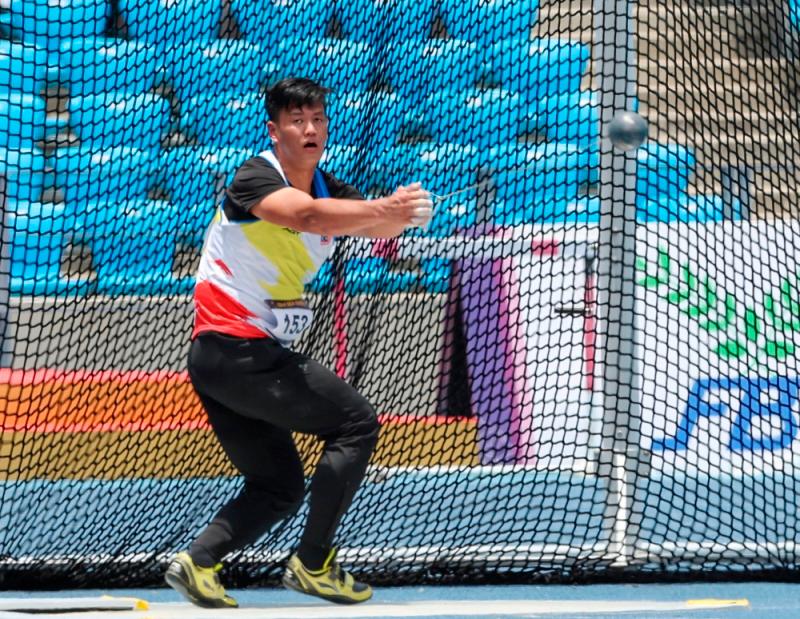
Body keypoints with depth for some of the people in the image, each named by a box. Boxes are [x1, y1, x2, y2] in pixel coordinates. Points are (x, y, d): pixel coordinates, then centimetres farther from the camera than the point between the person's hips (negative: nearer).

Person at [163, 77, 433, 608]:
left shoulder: (330, 190, 9)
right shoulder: (256, 178, -16)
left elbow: (376, 228, -7)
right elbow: (306, 214, -36)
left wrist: (400, 213, -30)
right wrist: (383, 207, -49)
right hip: (235, 348, -9)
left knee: (279, 487, 11)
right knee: (356, 422, -7)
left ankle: (198, 563, 1)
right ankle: (312, 564, -6)